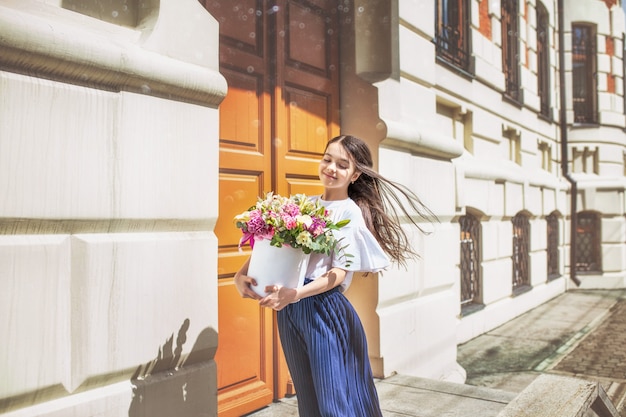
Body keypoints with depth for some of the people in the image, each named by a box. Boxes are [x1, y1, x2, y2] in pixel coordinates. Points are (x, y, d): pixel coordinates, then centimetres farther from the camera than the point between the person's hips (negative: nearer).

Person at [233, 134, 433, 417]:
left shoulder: (351, 214, -7)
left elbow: (340, 272, -14)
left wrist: (295, 295, -28)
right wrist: (241, 274, -10)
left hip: (323, 309, -6)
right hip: (290, 311, 6)